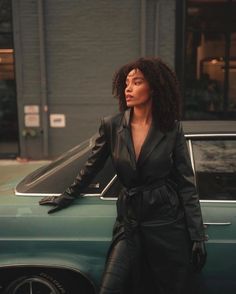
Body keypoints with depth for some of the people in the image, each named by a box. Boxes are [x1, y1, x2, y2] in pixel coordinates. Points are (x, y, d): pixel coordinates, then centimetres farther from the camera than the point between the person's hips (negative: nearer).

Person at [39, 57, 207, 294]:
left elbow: (186, 185, -3)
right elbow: (91, 168, 11)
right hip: (129, 223, 1)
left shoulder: (172, 129, -5)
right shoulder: (111, 126, -3)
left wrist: (197, 237, -5)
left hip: (167, 223, -1)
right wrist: (66, 197, 20)